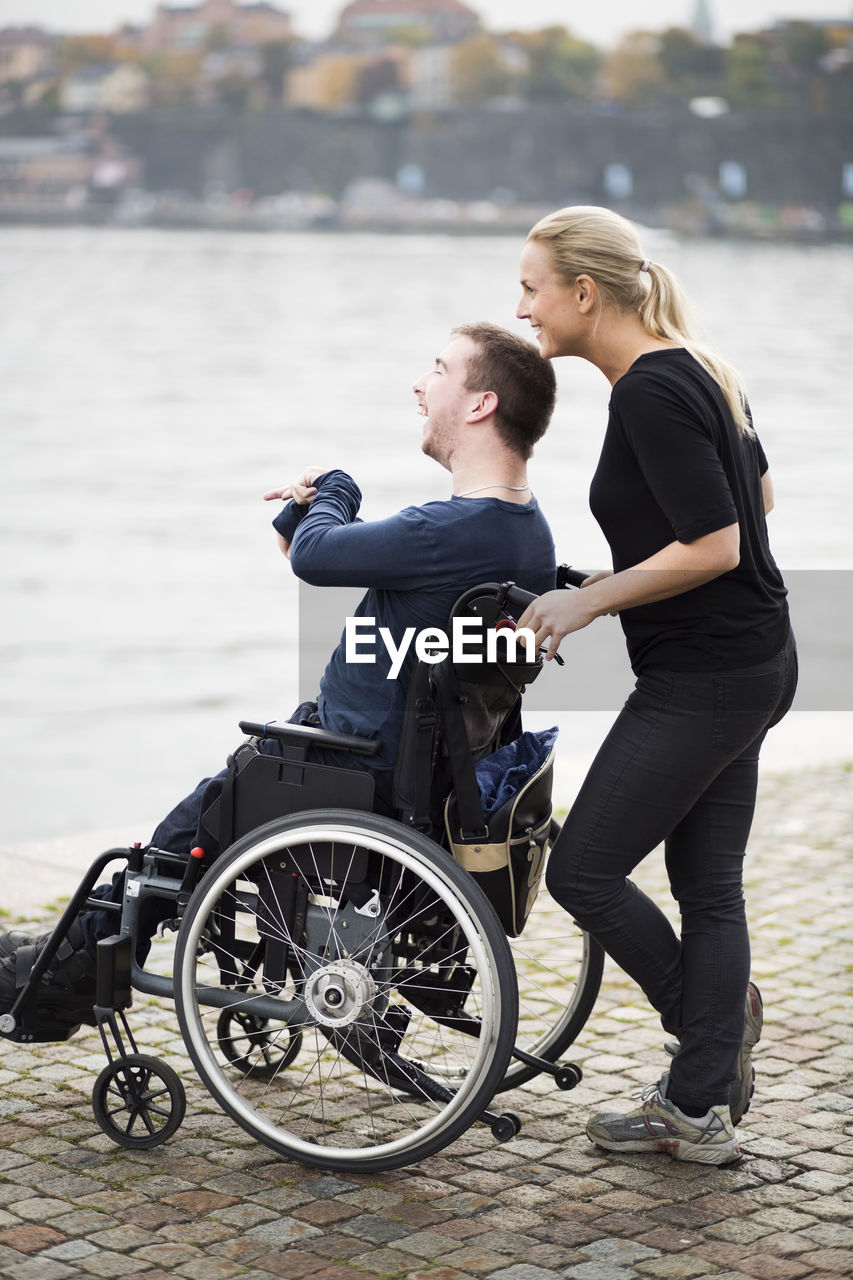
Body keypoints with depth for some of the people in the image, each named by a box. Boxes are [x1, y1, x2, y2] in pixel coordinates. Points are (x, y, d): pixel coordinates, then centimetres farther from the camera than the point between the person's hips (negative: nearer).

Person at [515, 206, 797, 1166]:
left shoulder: (651, 393, -20)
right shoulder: (696, 369, 10)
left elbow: (713, 548, -22)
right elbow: (757, 495, 22)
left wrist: (588, 601, -14)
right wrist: (617, 580, 23)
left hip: (703, 680, -10)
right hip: (751, 664, 10)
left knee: (582, 869, -1)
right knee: (706, 885, 12)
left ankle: (712, 1014, 17)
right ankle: (701, 1107, 18)